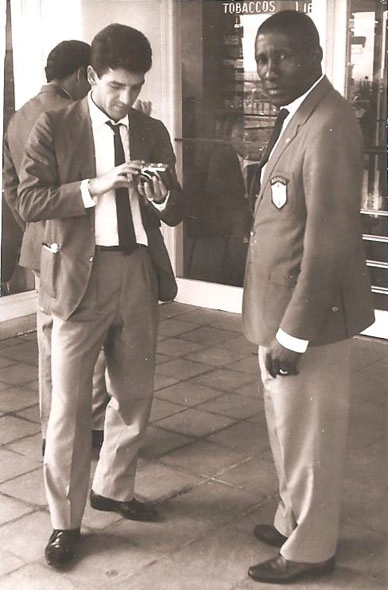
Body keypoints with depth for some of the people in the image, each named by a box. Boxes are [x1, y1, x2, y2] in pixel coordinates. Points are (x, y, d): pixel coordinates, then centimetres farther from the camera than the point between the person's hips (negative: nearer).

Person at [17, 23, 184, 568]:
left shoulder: (153, 132, 10)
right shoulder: (54, 128, -2)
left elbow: (176, 213, 11)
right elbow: (28, 202, -11)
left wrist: (161, 196, -12)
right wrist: (96, 185, -20)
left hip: (139, 273, 5)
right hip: (80, 275, -4)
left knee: (135, 396, 15)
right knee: (70, 404, 0)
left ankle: (112, 488, 37)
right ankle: (65, 521, 15)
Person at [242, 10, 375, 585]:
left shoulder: (328, 126, -21)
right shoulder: (298, 116, 11)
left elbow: (328, 243, -24)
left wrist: (293, 333, -21)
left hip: (308, 314, -9)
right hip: (282, 309, 9)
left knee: (308, 433, 7)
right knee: (289, 427, 23)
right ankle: (294, 520, 42)